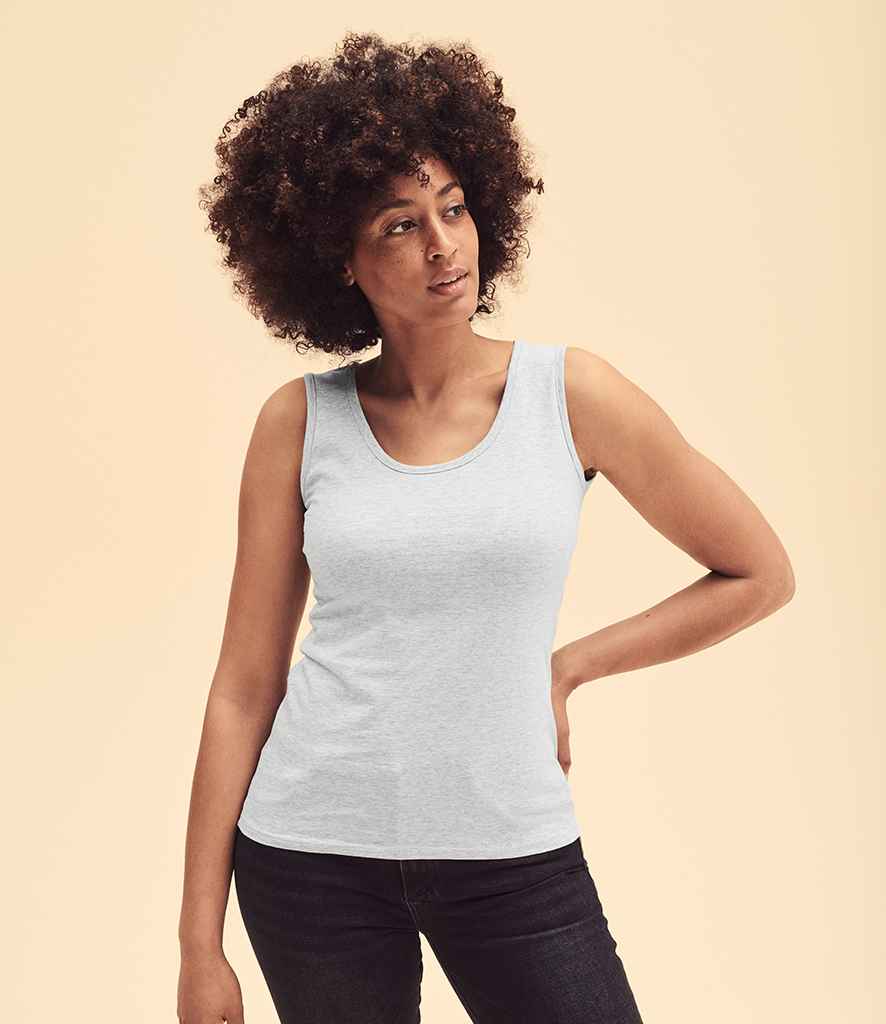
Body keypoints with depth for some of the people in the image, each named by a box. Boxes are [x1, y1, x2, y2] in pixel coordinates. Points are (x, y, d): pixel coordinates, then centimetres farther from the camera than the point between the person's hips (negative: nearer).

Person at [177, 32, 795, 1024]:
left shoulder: (572, 392, -4)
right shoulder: (300, 420, -3)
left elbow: (759, 574, 4)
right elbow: (245, 687, -1)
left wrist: (566, 666, 0)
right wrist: (200, 944, -1)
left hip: (513, 851, 0)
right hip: (312, 855, 1)